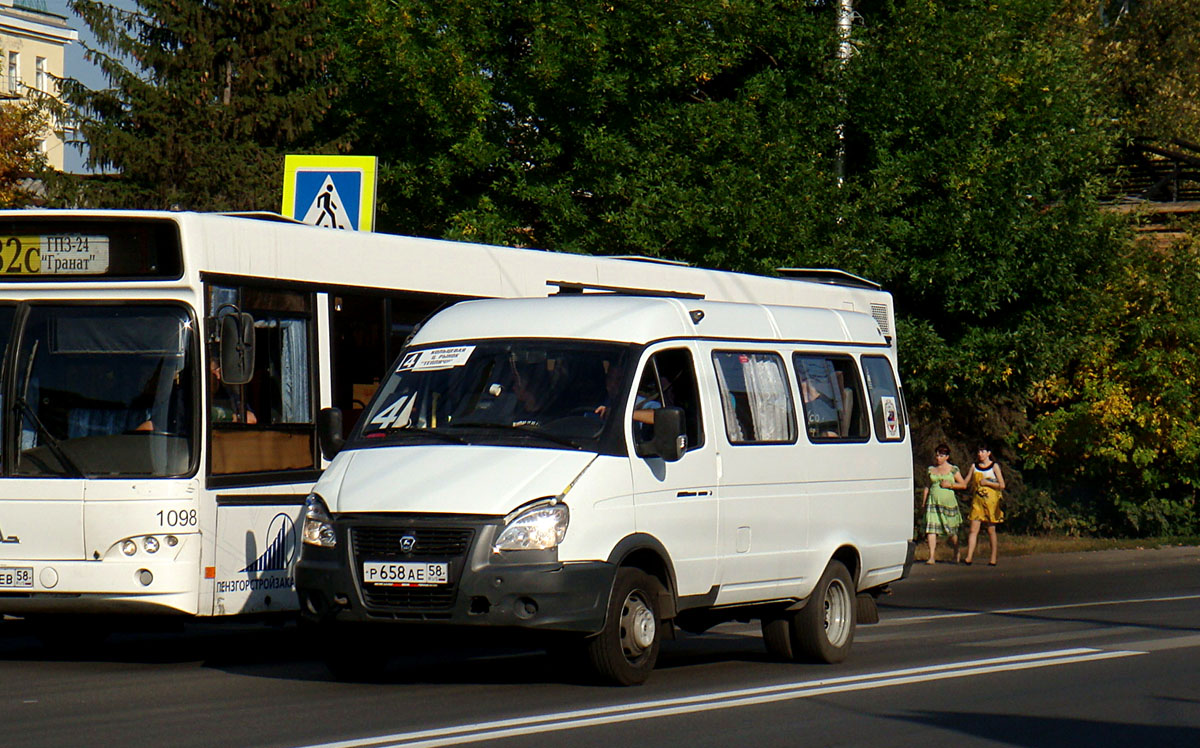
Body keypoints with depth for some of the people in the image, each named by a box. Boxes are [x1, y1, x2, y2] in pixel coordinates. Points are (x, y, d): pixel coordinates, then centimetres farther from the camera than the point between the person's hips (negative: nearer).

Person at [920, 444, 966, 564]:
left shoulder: (953, 470, 3)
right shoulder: (931, 469, 12)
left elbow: (964, 485, 5)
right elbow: (927, 487, 17)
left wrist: (950, 485, -9)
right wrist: (923, 503, 14)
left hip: (948, 502, -2)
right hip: (933, 502, 2)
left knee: (951, 530, 5)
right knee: (931, 528, -11)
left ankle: (957, 551, 30)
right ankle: (932, 556, -14)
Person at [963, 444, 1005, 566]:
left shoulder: (994, 466, 1)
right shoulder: (974, 467, 10)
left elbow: (1002, 485, -4)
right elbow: (965, 483, 13)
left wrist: (987, 483, -9)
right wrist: (971, 489, -5)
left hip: (991, 500, -2)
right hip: (977, 501, 2)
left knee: (991, 530, 3)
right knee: (974, 529, -8)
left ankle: (993, 558, 8)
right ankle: (969, 557, -16)